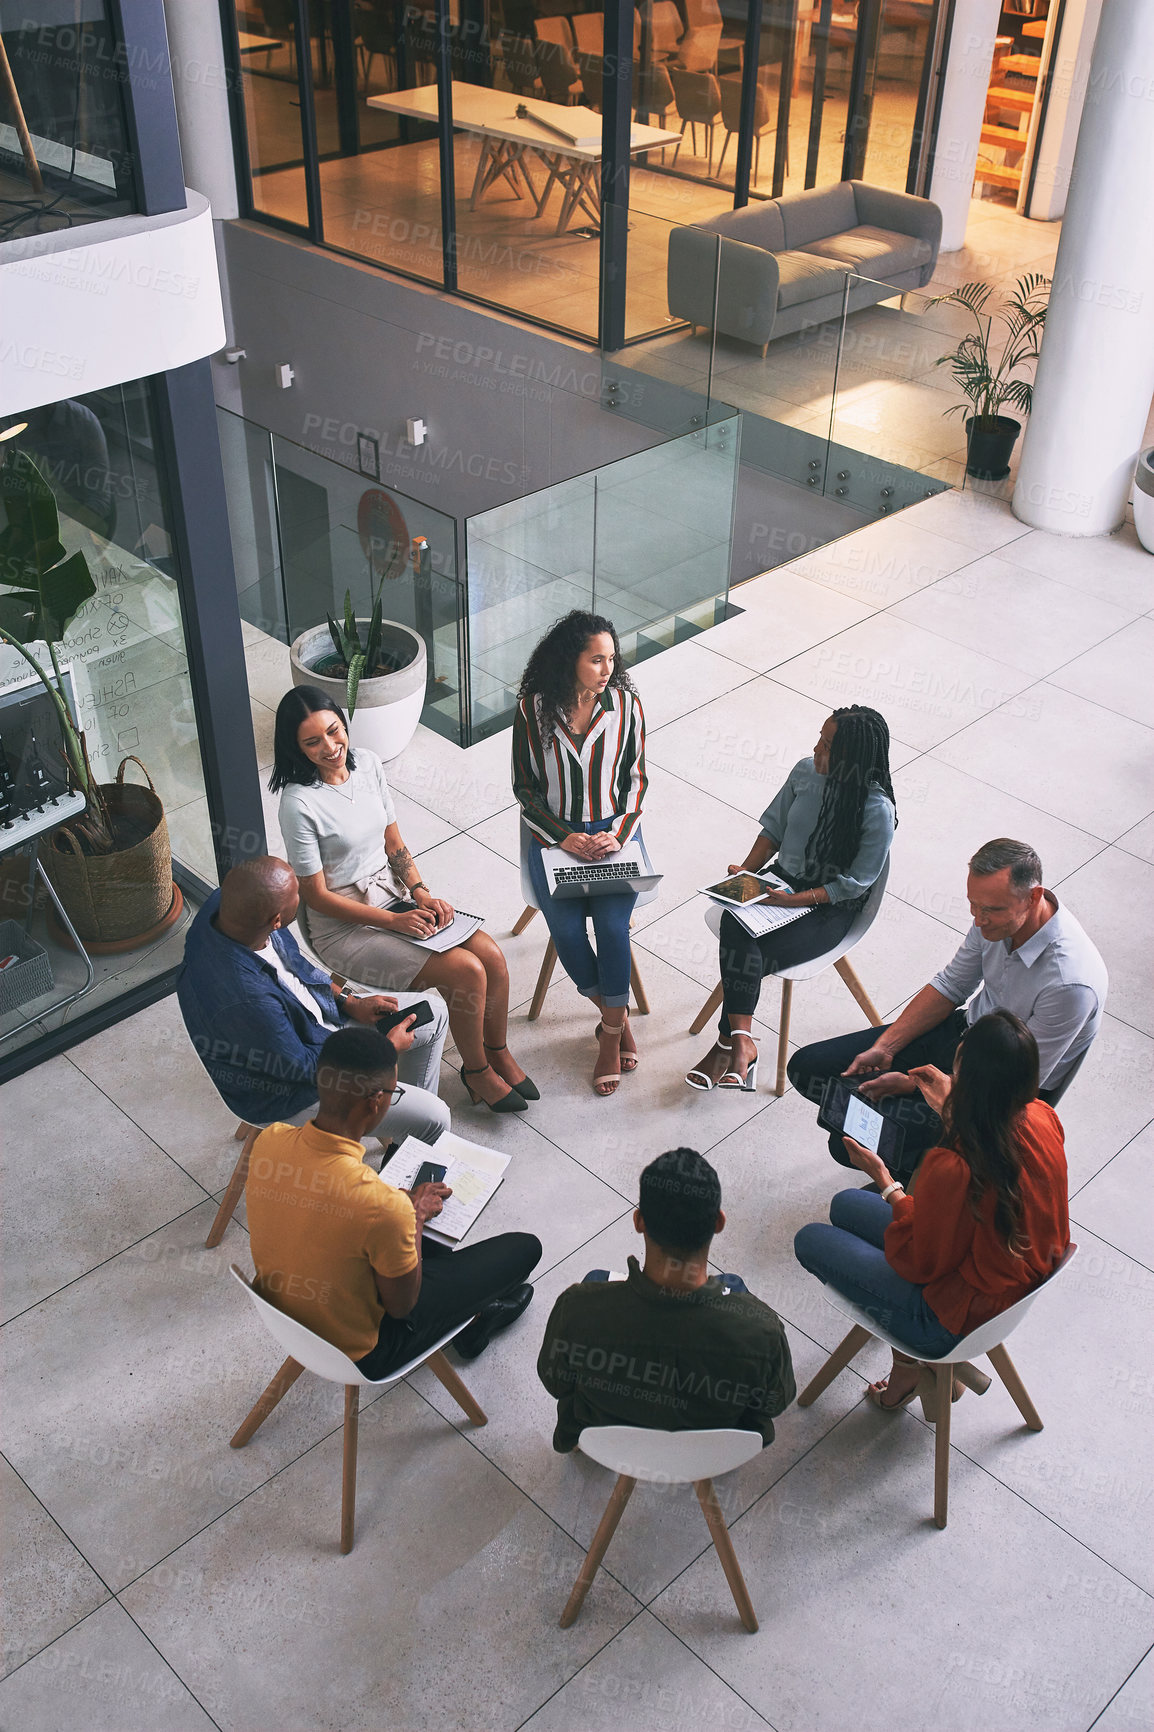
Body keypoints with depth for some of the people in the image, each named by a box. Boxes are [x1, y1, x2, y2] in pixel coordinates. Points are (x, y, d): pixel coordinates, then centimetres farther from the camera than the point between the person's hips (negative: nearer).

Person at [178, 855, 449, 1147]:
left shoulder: (226, 903, -19)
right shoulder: (244, 998, -43)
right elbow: (301, 1067, -26)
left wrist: (349, 1001, 1)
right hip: (288, 1093, -8)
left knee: (433, 1014, 13)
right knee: (433, 1118, -8)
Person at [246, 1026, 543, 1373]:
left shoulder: (267, 1142, -20)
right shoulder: (383, 1206, -38)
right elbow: (401, 1306, -19)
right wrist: (416, 1217, -6)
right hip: (357, 1353, -6)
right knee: (525, 1248, 4)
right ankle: (474, 1317, 35)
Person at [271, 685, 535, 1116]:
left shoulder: (366, 762, -2)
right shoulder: (299, 803, -21)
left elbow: (394, 843, 8)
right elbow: (316, 895, -16)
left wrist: (422, 895, -7)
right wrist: (394, 921, -18)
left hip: (396, 898, 6)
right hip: (346, 928, -6)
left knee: (491, 954, -11)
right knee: (467, 971, -19)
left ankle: (498, 1052, 13)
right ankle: (476, 1071, 6)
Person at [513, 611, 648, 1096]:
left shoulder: (626, 703, -3)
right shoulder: (532, 709, -6)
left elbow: (636, 779, 3)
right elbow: (525, 789, -1)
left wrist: (618, 834, -12)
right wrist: (565, 838, -13)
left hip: (615, 829, 0)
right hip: (554, 834, 0)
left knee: (612, 925, -23)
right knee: (566, 929, -22)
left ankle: (610, 1036, -6)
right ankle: (614, 1016, 2)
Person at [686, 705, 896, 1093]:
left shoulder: (877, 810, -19)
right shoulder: (806, 771, -3)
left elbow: (854, 883, -15)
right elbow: (774, 828, 11)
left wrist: (796, 900, -22)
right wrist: (746, 870, -4)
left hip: (832, 908, -5)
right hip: (783, 880, 5)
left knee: (744, 953, -26)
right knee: (734, 923, -27)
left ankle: (727, 1042, -10)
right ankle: (741, 1042, -31)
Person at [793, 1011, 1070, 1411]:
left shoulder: (952, 1169, -37)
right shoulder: (1043, 1120, -16)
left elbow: (916, 1264, -20)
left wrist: (885, 1181, -10)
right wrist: (951, 1109, 11)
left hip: (962, 1315, -7)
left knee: (810, 1241, 9)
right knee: (844, 1205, 19)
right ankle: (913, 1362, 21)